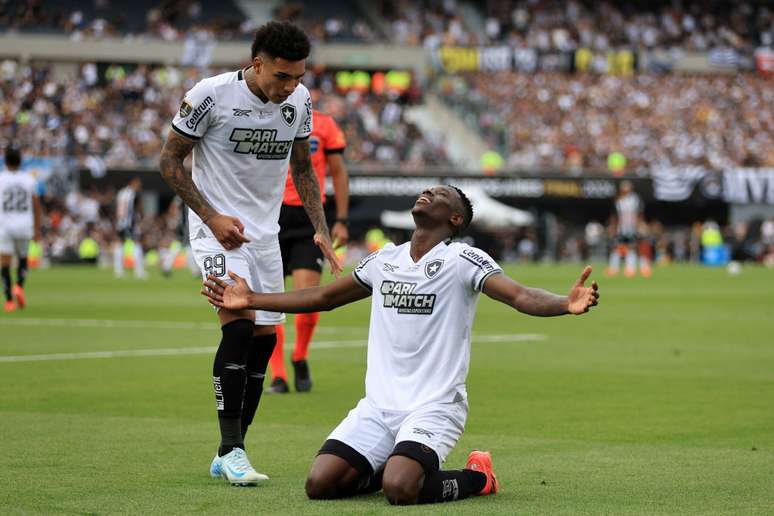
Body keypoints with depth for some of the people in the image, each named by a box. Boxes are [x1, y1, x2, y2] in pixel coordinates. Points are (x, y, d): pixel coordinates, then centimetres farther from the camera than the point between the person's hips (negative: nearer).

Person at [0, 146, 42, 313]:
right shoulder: (29, 180, 3)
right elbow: (36, 206, 6)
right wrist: (37, 229, 14)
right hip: (24, 225, 2)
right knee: (23, 258, 21)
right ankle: (19, 286, -3)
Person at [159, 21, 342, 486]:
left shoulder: (299, 100, -1)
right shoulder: (212, 94, -17)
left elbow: (302, 169, 13)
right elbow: (171, 159, -8)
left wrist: (321, 230, 3)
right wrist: (211, 216, -16)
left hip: (265, 232, 6)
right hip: (218, 225, -6)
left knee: (265, 337, 3)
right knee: (239, 323, -23)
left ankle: (229, 455, 14)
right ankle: (231, 449, -16)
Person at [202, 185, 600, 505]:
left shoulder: (462, 260, -5)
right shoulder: (384, 260, 12)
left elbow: (521, 296, -20)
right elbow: (323, 297, 25)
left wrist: (567, 303, -41)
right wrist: (251, 300, 26)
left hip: (435, 406, -5)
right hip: (378, 405, 5)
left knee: (400, 489, -30)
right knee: (320, 484, -14)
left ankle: (475, 477, 1)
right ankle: (397, 464, 16)